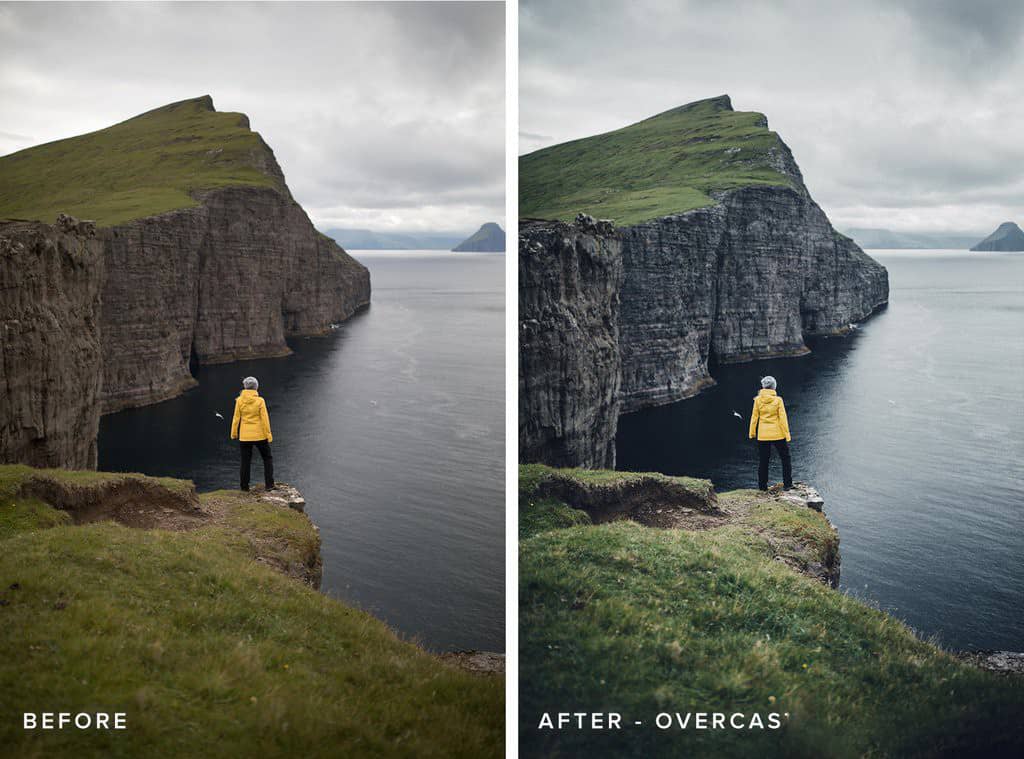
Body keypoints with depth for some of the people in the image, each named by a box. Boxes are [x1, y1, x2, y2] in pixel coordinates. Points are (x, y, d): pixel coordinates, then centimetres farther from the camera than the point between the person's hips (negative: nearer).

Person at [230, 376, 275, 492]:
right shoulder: (260, 401, -11)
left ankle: (244, 486, 17)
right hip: (259, 435, -1)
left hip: (244, 436, 2)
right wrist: (268, 435, -3)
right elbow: (264, 419, -10)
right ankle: (269, 484, 6)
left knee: (246, 460, 14)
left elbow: (236, 418, -2)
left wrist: (234, 434, 9)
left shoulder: (239, 400, -6)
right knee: (268, 458, 13)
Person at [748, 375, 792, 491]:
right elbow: (783, 418, -8)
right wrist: (787, 435, -2)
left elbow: (754, 417, -1)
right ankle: (787, 484, 11)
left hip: (763, 435, 2)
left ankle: (762, 486, 14)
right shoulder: (778, 400, -10)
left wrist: (752, 432, 10)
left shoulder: (758, 400, -5)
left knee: (764, 460, 12)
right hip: (778, 434, -2)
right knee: (785, 458, 14)